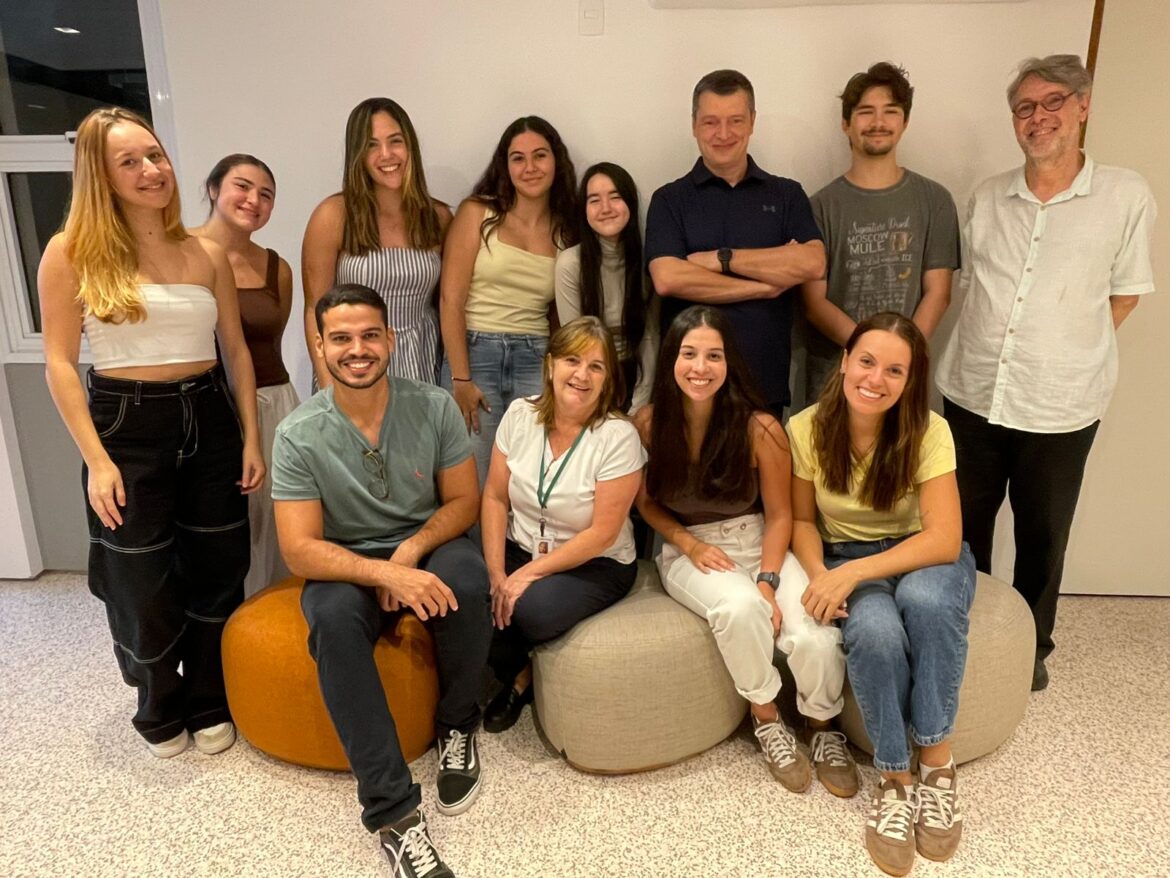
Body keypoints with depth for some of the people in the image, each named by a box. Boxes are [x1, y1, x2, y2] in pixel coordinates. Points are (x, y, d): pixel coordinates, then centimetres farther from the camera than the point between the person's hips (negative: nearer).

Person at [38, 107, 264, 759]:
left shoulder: (207, 253, 4)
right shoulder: (71, 253, -5)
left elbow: (236, 350, 7)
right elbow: (60, 364, -6)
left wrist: (252, 439, 2)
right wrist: (97, 459, -12)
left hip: (210, 419, 3)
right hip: (127, 425, -3)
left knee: (217, 571, 11)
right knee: (142, 582, 11)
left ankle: (210, 704, 33)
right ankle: (161, 712, 35)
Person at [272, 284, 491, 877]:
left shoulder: (434, 408, -9)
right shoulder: (298, 435, -13)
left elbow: (463, 500, -2)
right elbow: (300, 551, -15)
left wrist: (411, 552, -20)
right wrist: (385, 573, -31)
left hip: (426, 547, 1)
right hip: (345, 565, 0)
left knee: (464, 576, -33)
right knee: (333, 618, -34)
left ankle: (457, 728, -5)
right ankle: (391, 810, -26)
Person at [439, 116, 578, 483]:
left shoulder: (565, 230, 11)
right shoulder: (477, 213, 2)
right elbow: (451, 300, -4)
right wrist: (460, 379, -10)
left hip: (537, 362, 3)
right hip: (475, 353, -2)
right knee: (474, 486, -1)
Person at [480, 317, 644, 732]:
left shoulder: (618, 437, -17)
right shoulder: (520, 415, -4)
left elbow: (602, 533, -17)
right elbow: (495, 498, -3)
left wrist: (529, 574, -20)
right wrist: (496, 574, -13)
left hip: (595, 566, -3)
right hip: (519, 549, 4)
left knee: (532, 608, -32)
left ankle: (519, 675, 7)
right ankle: (518, 674, 8)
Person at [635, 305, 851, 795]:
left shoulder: (759, 428, -13)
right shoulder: (649, 424, -9)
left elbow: (778, 514, -4)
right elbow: (646, 503, 4)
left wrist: (769, 582, -16)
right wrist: (689, 544, -11)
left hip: (759, 544, 1)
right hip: (688, 551, 0)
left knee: (816, 638, -25)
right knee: (740, 607, -34)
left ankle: (823, 730, 11)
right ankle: (766, 719, -3)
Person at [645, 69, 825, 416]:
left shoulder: (787, 195, 10)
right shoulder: (670, 200, 4)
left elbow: (813, 264, -7)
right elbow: (667, 278, -13)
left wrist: (721, 258, -10)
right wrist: (766, 285, -9)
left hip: (767, 383, 2)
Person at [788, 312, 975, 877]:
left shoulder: (928, 431, -17)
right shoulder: (806, 429, -13)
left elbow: (943, 539, -20)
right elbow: (802, 519, 0)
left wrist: (854, 573, -29)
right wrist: (820, 576, -19)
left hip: (925, 557, 0)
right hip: (845, 556, 0)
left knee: (926, 600, -35)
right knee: (875, 632, -32)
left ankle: (937, 763, -16)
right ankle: (896, 778, -10)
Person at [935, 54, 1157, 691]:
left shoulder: (1126, 197, -5)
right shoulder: (987, 198, 4)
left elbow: (1124, 294, 3)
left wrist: (1071, 352, -2)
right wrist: (990, 346, 3)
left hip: (1060, 405, -2)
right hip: (971, 394, 3)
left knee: (1043, 535, 13)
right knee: (965, 527, 15)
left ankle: (1032, 644, 36)